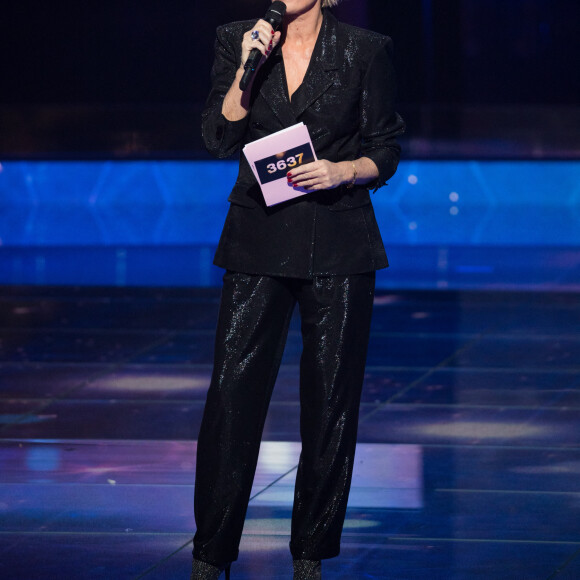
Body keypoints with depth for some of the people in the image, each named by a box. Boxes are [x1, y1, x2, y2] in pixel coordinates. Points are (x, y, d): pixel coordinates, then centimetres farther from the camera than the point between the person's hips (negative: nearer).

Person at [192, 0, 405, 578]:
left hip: (338, 243, -1)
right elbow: (219, 136, -4)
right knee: (234, 387, -3)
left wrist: (342, 171, -14)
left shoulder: (365, 51, 0)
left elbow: (385, 152, 5)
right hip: (258, 237, 1)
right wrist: (248, 68, -16)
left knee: (331, 396, 3)